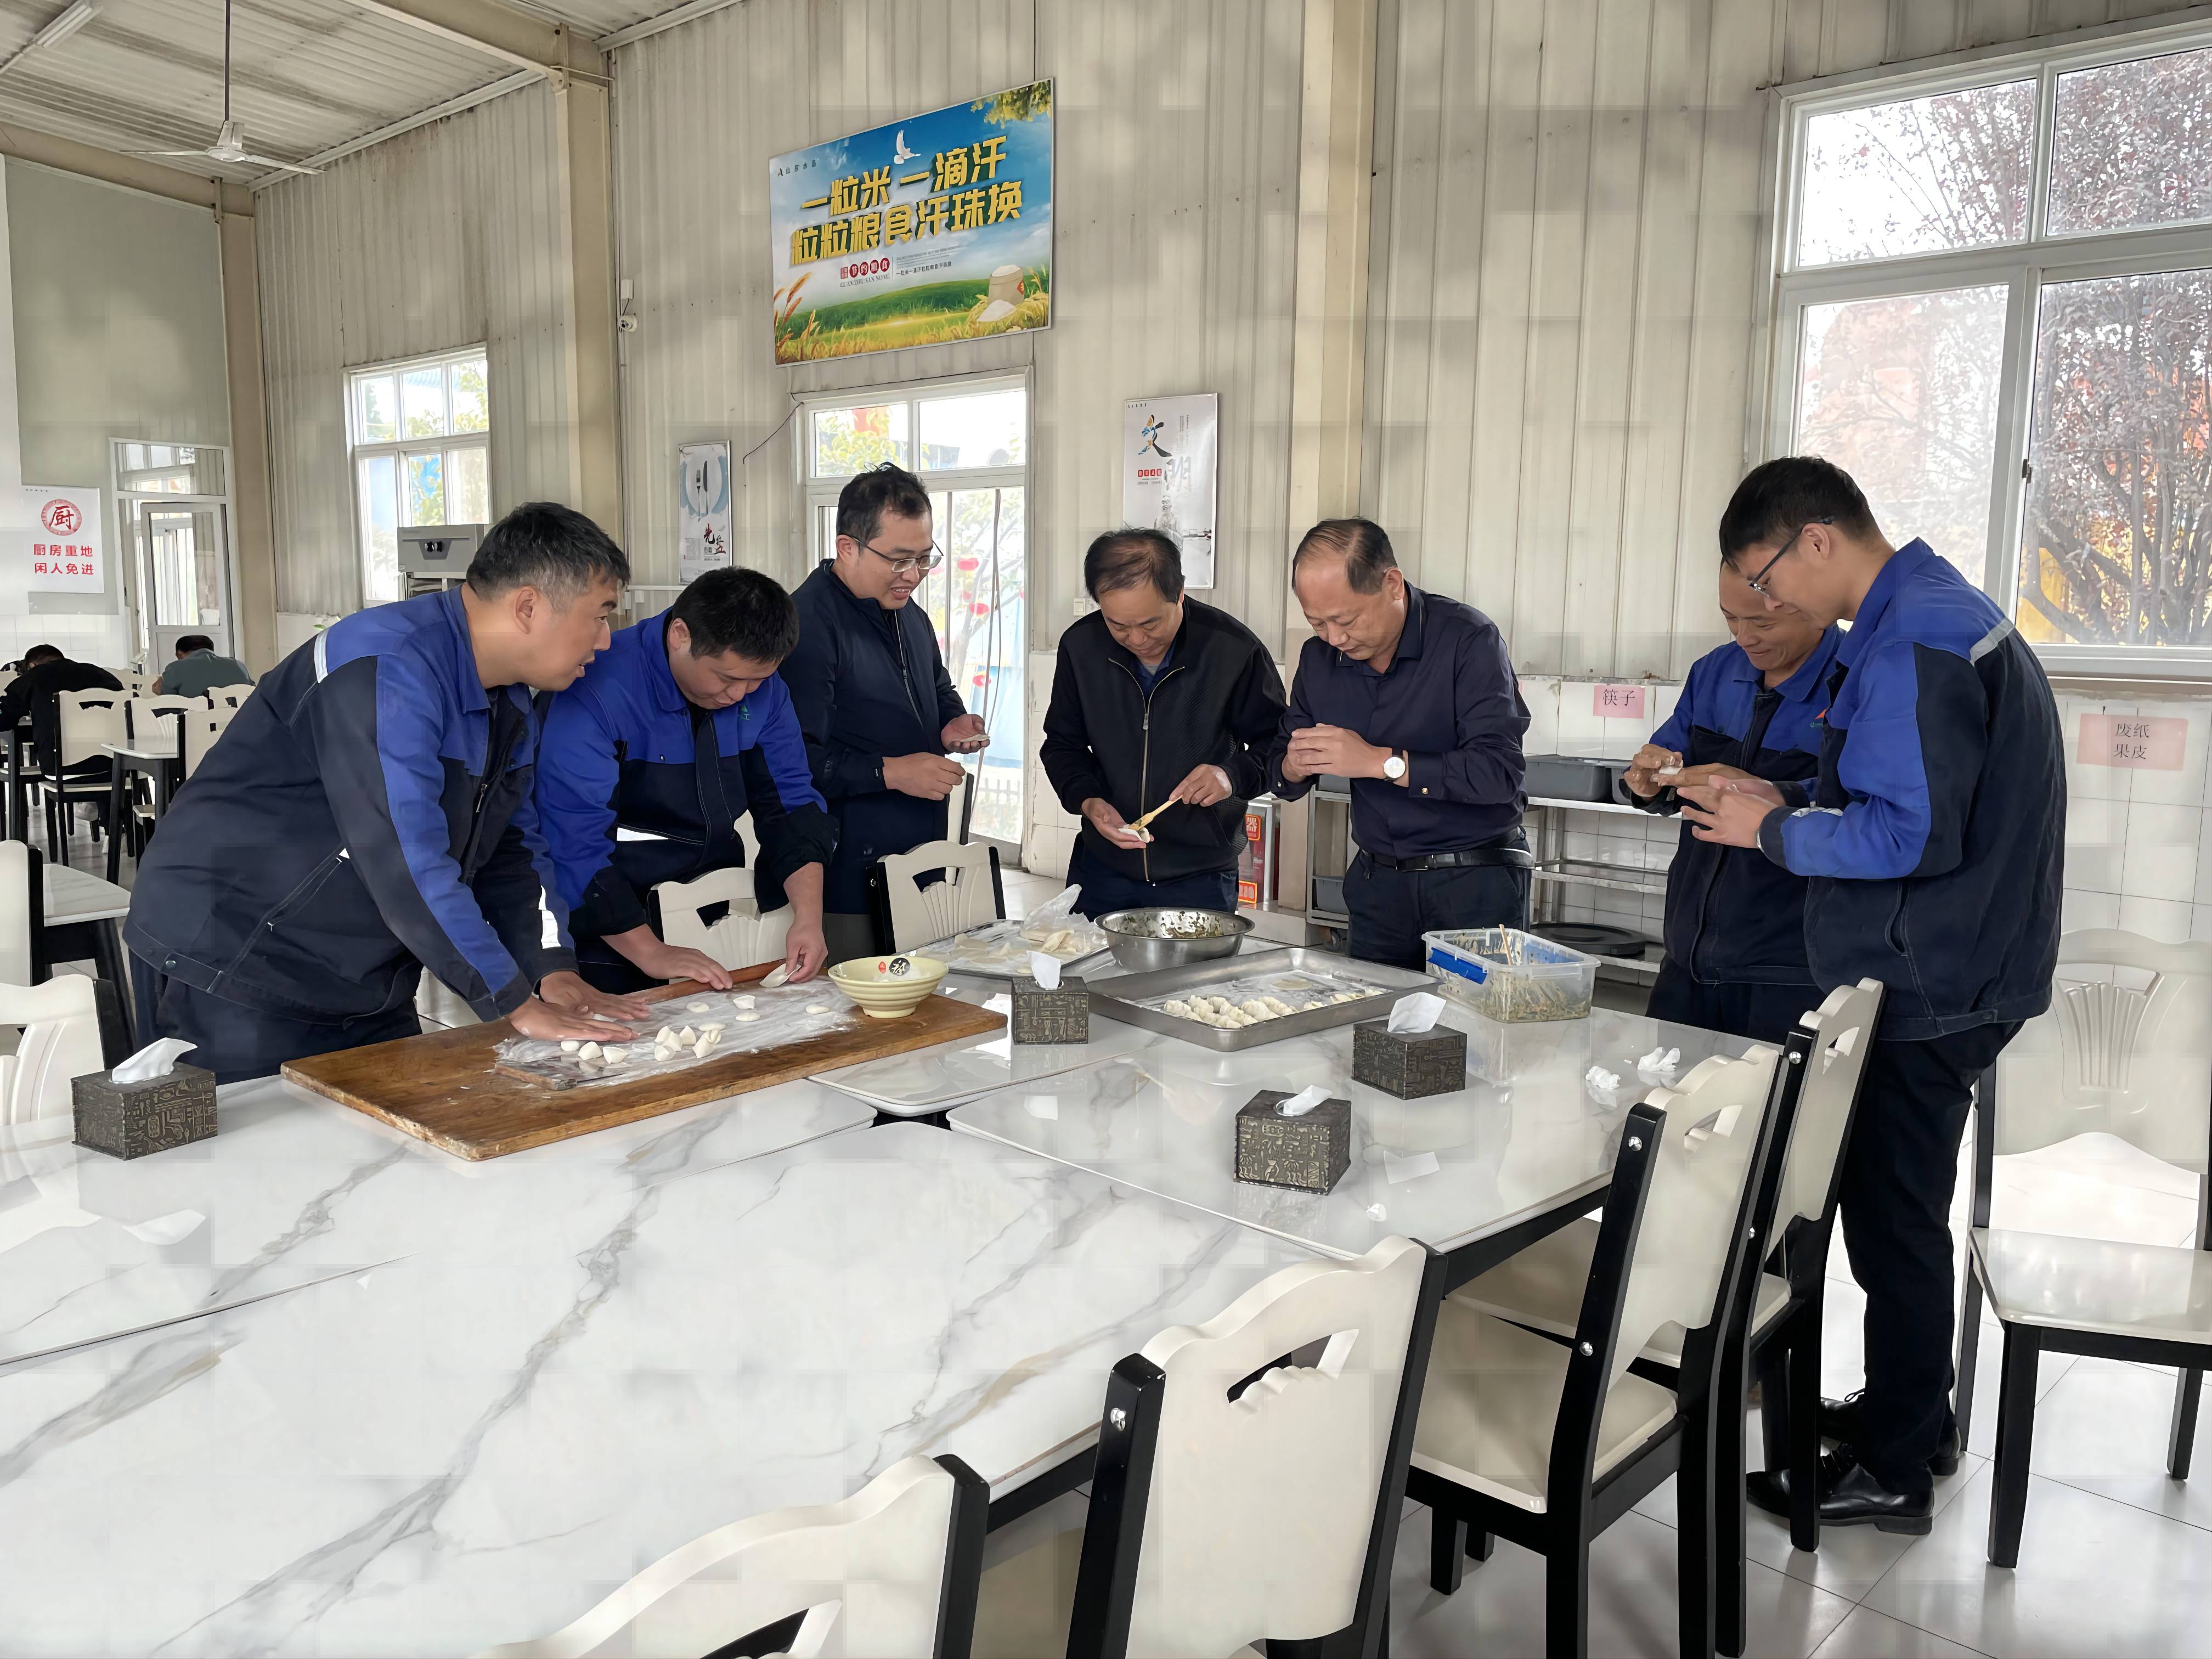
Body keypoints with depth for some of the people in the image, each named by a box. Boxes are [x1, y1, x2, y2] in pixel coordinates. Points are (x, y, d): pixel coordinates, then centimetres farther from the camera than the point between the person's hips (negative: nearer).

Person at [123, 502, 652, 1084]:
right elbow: (407, 859, -31)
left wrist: (554, 972, -6)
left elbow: (515, 846, 10)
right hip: (232, 969, -8)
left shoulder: (511, 706, 5)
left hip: (362, 985, 9)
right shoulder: (386, 671, -26)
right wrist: (518, 1005, -26)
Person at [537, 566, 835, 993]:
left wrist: (808, 917, -12)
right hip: (619, 911, -5)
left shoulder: (763, 688, -2)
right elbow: (575, 841, -24)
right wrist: (652, 954, -25)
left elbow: (792, 800, 2)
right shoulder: (599, 689, -21)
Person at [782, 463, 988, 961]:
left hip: (921, 859, 8)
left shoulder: (910, 616, 14)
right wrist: (889, 772, -24)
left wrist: (952, 724, 9)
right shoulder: (807, 624, -15)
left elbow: (940, 691, 32)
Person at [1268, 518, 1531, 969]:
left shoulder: (1468, 639, -15)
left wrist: (1380, 762, -27)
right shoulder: (1319, 657, 2)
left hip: (1475, 882, -4)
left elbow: (1500, 771, -24)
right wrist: (1294, 767, -15)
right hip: (1377, 882, 5)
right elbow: (1283, 778, 9)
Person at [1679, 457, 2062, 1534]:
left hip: (1925, 989, -10)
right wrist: (1789, 804, 8)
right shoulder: (1944, 610, 13)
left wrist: (1773, 830, -13)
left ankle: (1892, 1471, 17)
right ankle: (1915, 1413, 37)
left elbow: (1912, 834, -27)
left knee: (1894, 1218, 2)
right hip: (1951, 975, 10)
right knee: (1900, 1205, 21)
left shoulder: (1913, 645, -21)